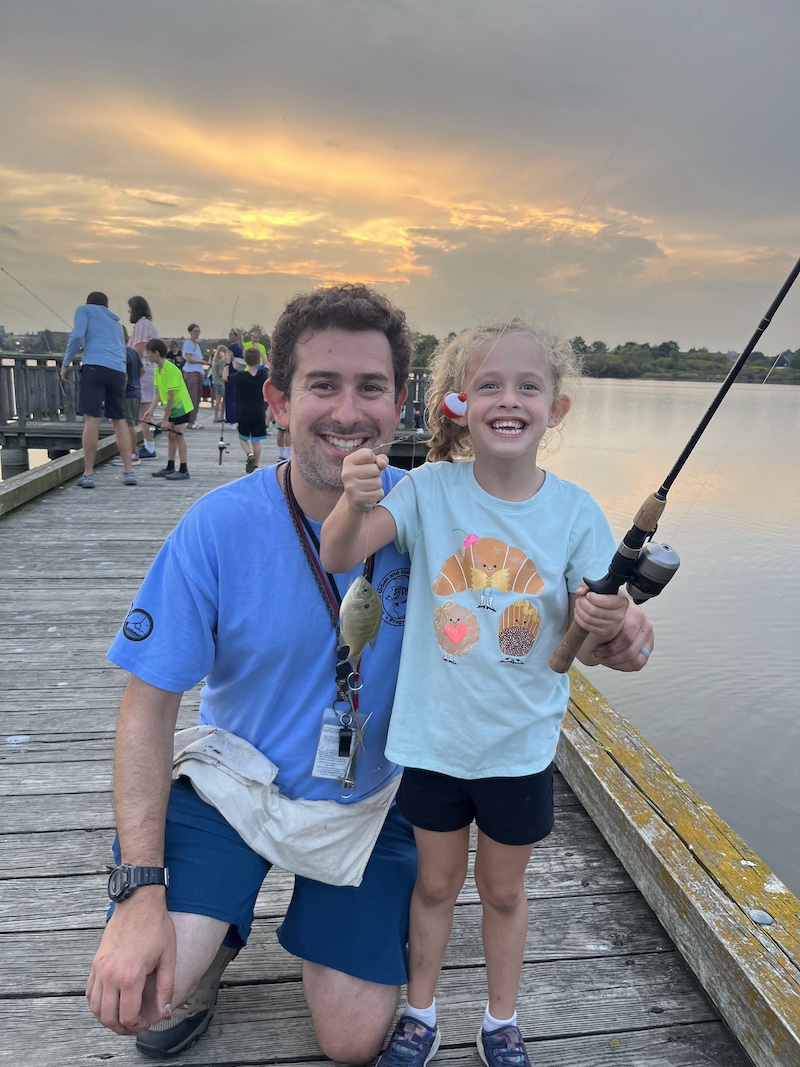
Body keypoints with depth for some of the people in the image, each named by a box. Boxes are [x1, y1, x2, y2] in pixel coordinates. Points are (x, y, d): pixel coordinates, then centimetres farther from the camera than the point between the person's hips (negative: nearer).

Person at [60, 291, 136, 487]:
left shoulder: (84, 309, 16)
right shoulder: (116, 322, 32)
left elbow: (77, 336, -1)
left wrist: (66, 363, 6)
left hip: (95, 367, -5)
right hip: (118, 371, 5)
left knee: (91, 420, -7)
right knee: (119, 421, 11)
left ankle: (88, 474, -7)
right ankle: (129, 472, 9)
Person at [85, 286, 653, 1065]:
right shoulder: (219, 526, -20)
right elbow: (149, 705, -14)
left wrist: (604, 633, -28)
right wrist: (141, 890, -22)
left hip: (368, 802, 2)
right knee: (132, 995, -18)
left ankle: (316, 920, 36)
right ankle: (215, 939, 17)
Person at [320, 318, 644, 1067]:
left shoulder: (575, 512, -11)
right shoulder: (430, 490, -13)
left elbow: (585, 648, -8)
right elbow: (337, 557, -23)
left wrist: (606, 626, -31)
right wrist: (354, 505, -44)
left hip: (521, 745, 1)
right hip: (432, 735, 0)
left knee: (503, 890, 22)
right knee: (436, 882, 21)